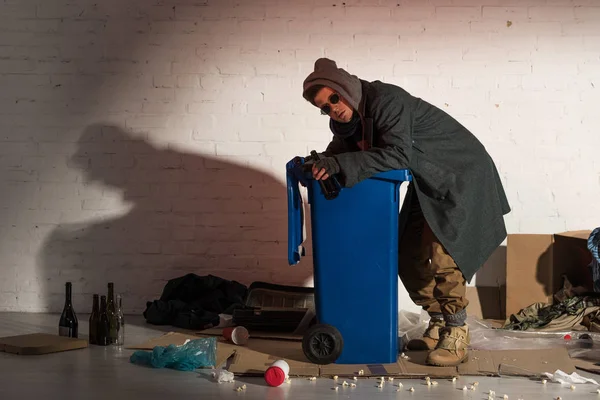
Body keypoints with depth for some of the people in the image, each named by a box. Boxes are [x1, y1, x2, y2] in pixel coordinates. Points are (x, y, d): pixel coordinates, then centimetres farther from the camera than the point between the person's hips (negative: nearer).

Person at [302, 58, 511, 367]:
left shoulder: (386, 100, -28)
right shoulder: (348, 119, -1)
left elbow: (397, 154, -38)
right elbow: (340, 150, 7)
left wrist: (340, 164, -42)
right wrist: (321, 164, -16)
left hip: (461, 175, -9)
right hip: (428, 182, 9)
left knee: (440, 250, -20)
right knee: (409, 255, 7)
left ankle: (457, 335, -9)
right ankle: (438, 326, 18)